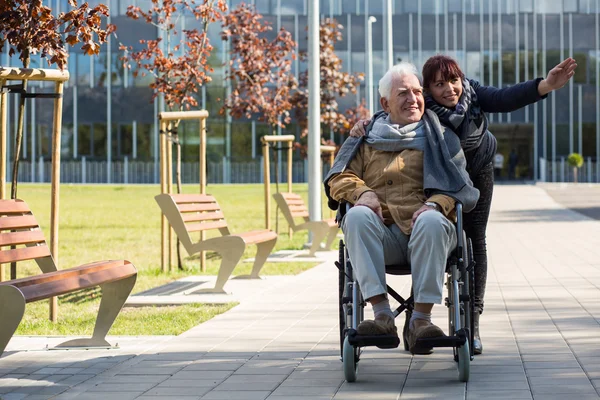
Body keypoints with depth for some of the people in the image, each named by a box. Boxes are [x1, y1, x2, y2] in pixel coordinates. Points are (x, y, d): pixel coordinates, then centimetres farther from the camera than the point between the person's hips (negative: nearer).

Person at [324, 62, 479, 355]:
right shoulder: (367, 138, 26)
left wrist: (435, 204, -11)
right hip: (383, 237, 1)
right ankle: (382, 315, -40)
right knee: (357, 216, -33)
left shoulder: (440, 137, 23)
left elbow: (459, 185, 11)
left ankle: (421, 318, -39)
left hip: (424, 231, -1)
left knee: (432, 222, -37)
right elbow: (338, 179, 17)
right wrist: (362, 192, -6)